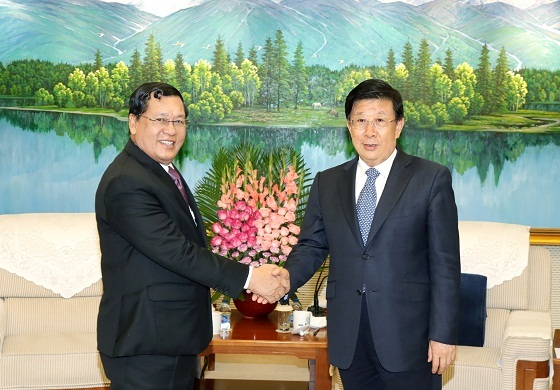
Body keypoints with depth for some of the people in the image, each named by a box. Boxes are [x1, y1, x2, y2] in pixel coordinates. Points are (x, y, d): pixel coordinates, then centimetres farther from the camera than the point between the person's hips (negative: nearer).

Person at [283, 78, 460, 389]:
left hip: (408, 337, -3)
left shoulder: (431, 179, -2)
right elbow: (311, 246, 8)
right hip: (349, 339, 3)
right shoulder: (327, 183, 10)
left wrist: (443, 334, -9)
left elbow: (445, 264, -5)